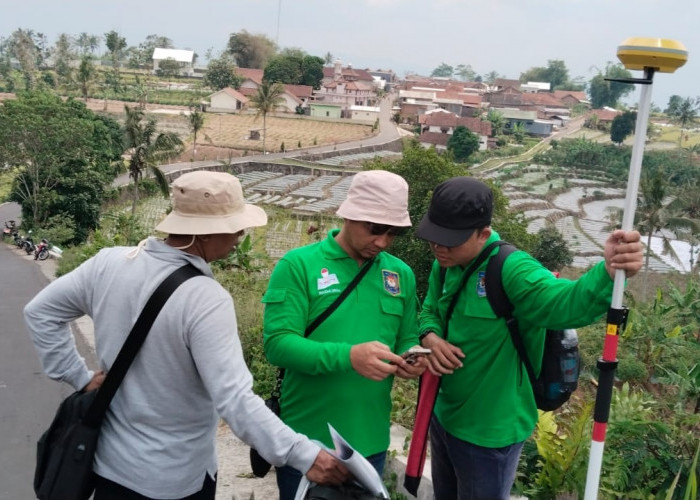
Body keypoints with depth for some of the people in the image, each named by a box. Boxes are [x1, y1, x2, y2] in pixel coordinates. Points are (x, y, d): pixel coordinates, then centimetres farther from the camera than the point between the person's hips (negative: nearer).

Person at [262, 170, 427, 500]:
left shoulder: (401, 274, 4)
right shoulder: (298, 265, -11)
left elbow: (407, 339, 12)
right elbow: (277, 343, -18)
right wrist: (348, 356, -32)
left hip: (371, 441, 4)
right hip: (306, 440, -4)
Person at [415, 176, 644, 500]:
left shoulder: (512, 270, -28)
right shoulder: (445, 264, -4)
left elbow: (568, 303, -43)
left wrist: (608, 272, -64)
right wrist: (431, 338, -12)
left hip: (489, 432, -7)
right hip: (443, 415, 7)